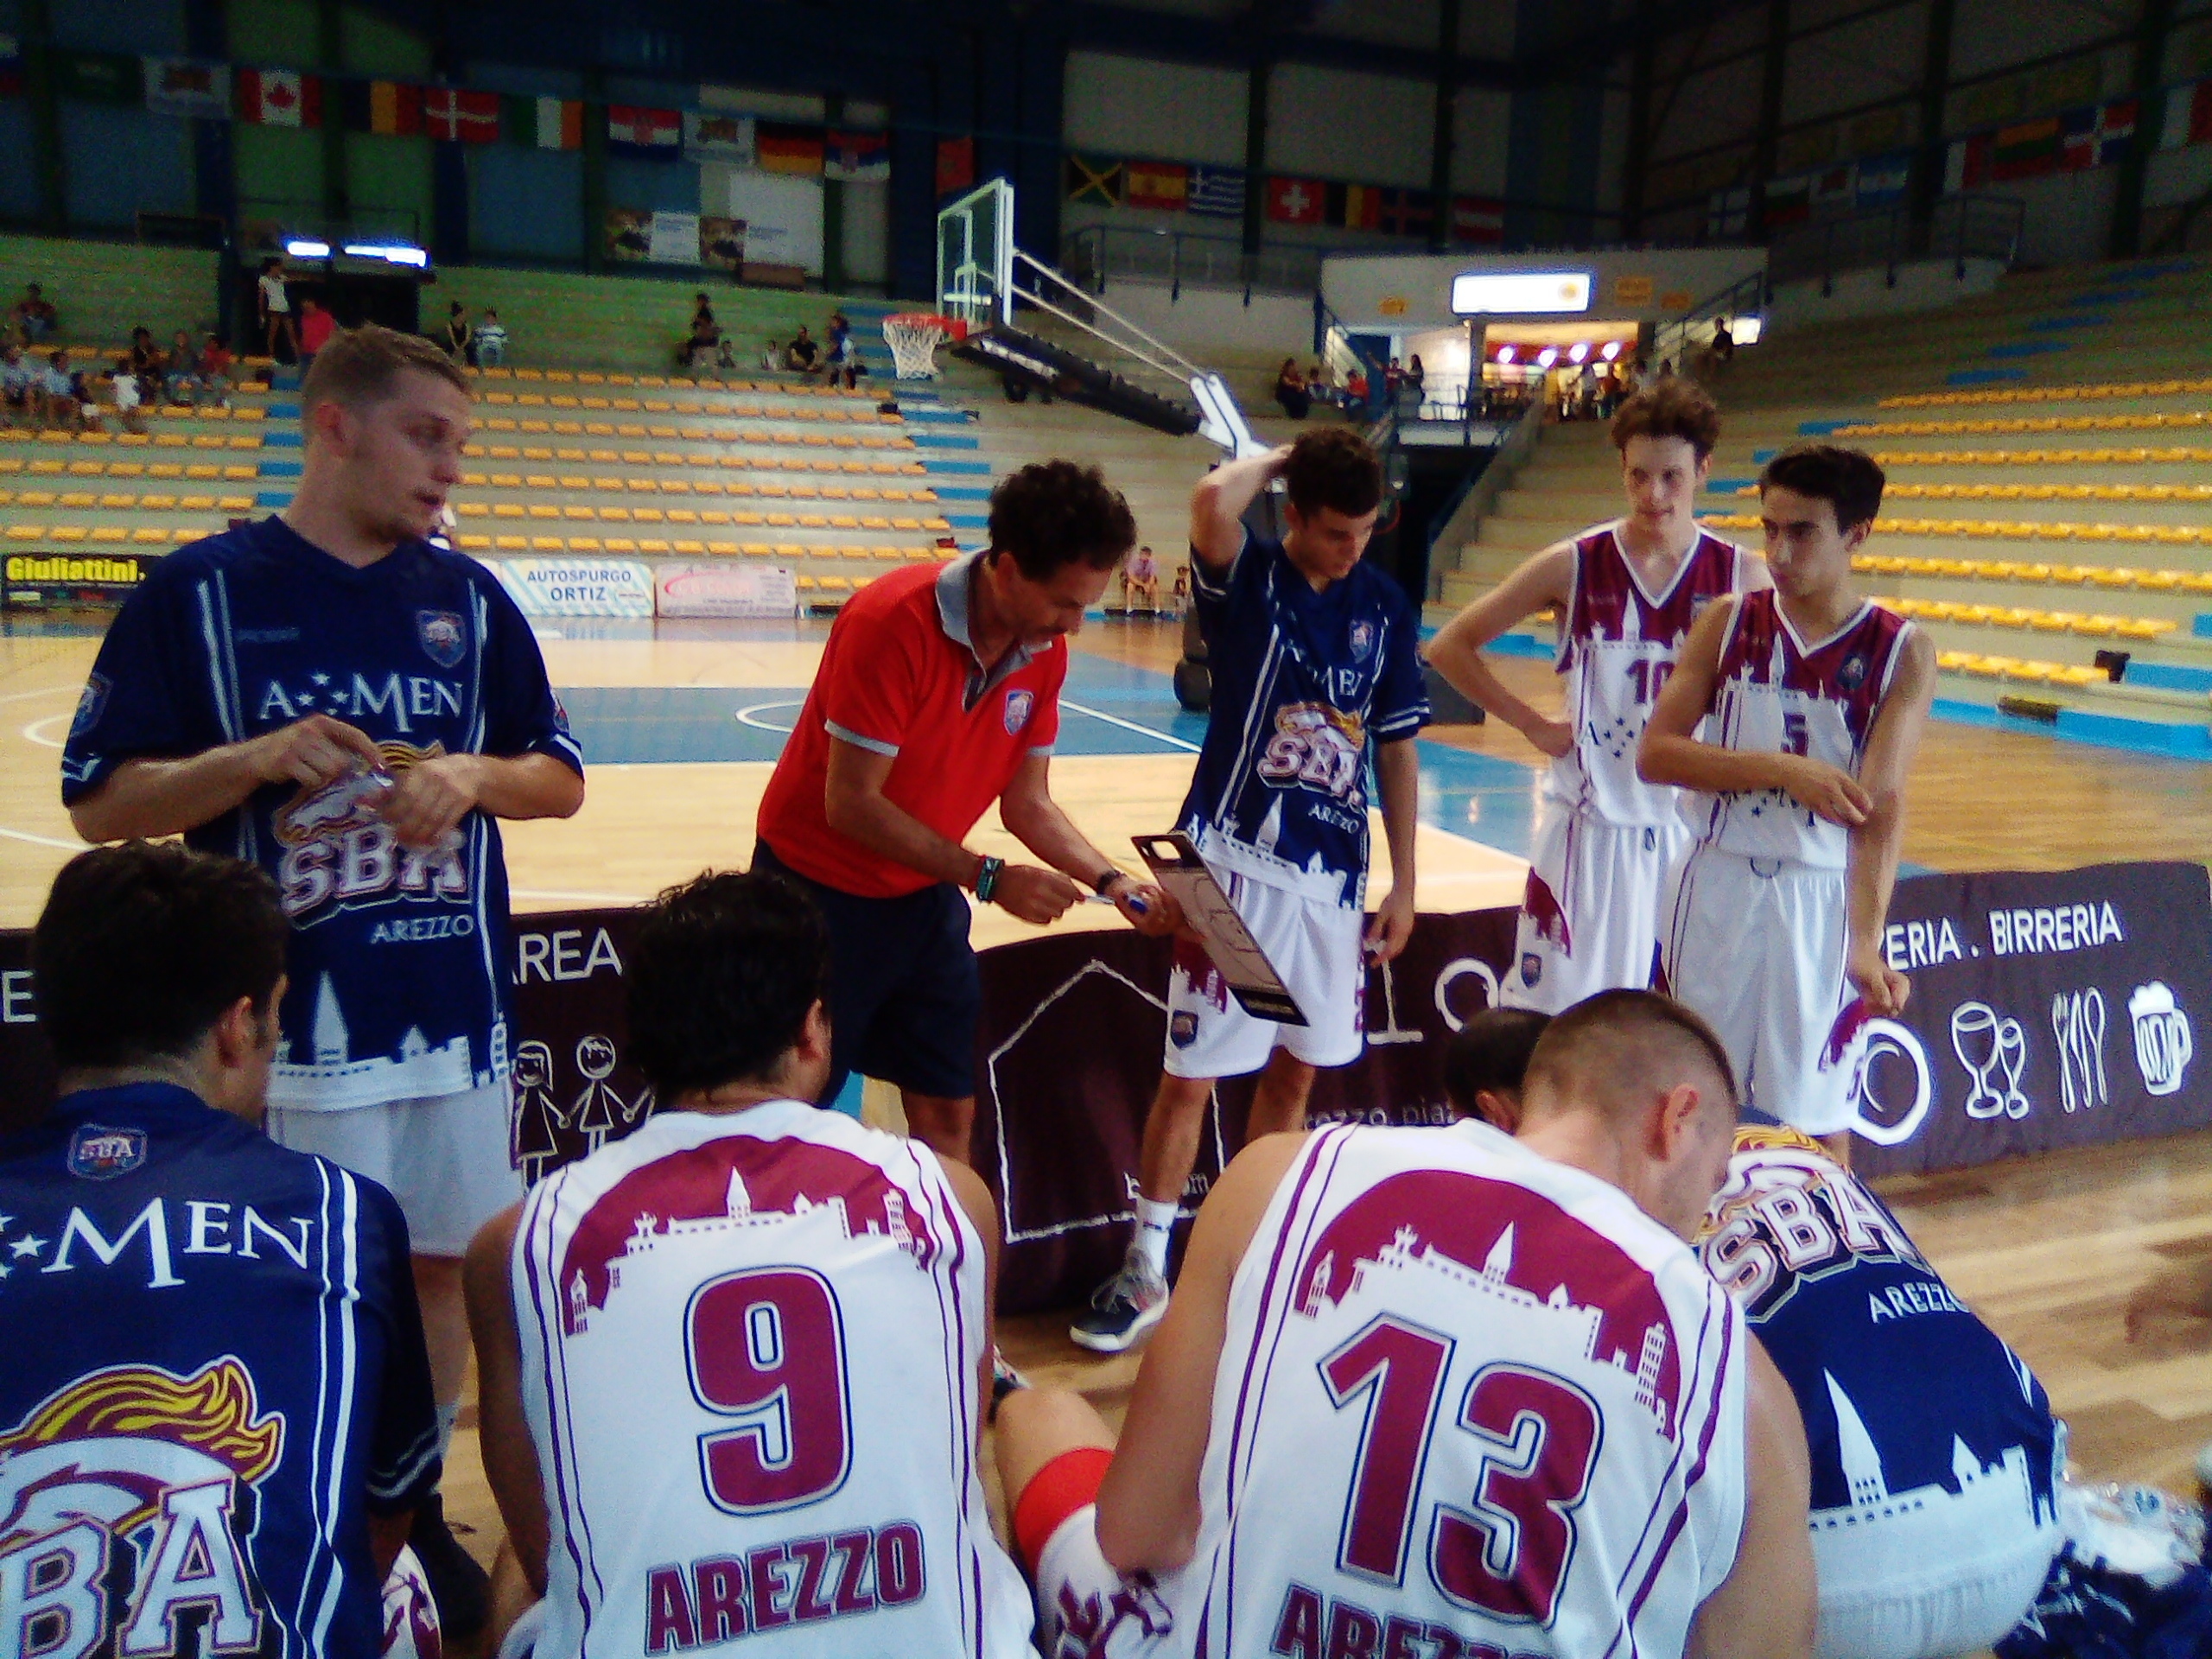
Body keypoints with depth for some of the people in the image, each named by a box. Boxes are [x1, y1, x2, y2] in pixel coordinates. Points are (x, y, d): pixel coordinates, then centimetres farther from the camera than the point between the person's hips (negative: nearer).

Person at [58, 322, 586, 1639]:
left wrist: (472, 775, -12)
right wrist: (254, 759, -20)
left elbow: (561, 778, 8)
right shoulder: (199, 590, -5)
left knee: (439, 1262, 14)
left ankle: (414, 1508, 34)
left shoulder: (468, 596, 4)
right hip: (291, 1024, -3)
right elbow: (102, 804, -3)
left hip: (459, 1012, 4)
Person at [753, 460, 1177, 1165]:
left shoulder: (1045, 651, -6)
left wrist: (1113, 880, -13)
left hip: (925, 896, 6)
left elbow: (1029, 803, 1)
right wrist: (988, 876, -27)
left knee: (949, 1114, 6)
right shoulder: (894, 622, -26)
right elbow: (850, 804, -26)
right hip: (820, 889, -6)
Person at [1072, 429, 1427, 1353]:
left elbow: (1397, 754, 10)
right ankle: (1146, 1271, 16)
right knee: (1189, 1076, 0)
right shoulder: (1247, 581, -6)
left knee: (1295, 1070, 15)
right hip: (1236, 864, -4)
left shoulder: (1387, 610, 6)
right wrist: (1280, 459, -10)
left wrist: (1403, 883, 8)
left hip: (1333, 877, 5)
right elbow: (1212, 501, -30)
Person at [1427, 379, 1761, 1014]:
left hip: (1693, 829, 2)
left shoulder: (1740, 577, -1)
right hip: (1587, 826, -1)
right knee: (1552, 1023, 4)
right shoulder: (1575, 566, -4)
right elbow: (1450, 647, 2)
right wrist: (1535, 725, -2)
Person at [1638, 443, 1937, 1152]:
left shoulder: (1902, 651, -5)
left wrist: (1866, 942, -25)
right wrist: (1782, 769, -18)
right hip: (1717, 885, 2)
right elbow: (1654, 754, -7)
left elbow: (1880, 804, -14)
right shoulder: (1728, 622, 0)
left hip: (1821, 899, -2)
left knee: (1818, 1119, 7)